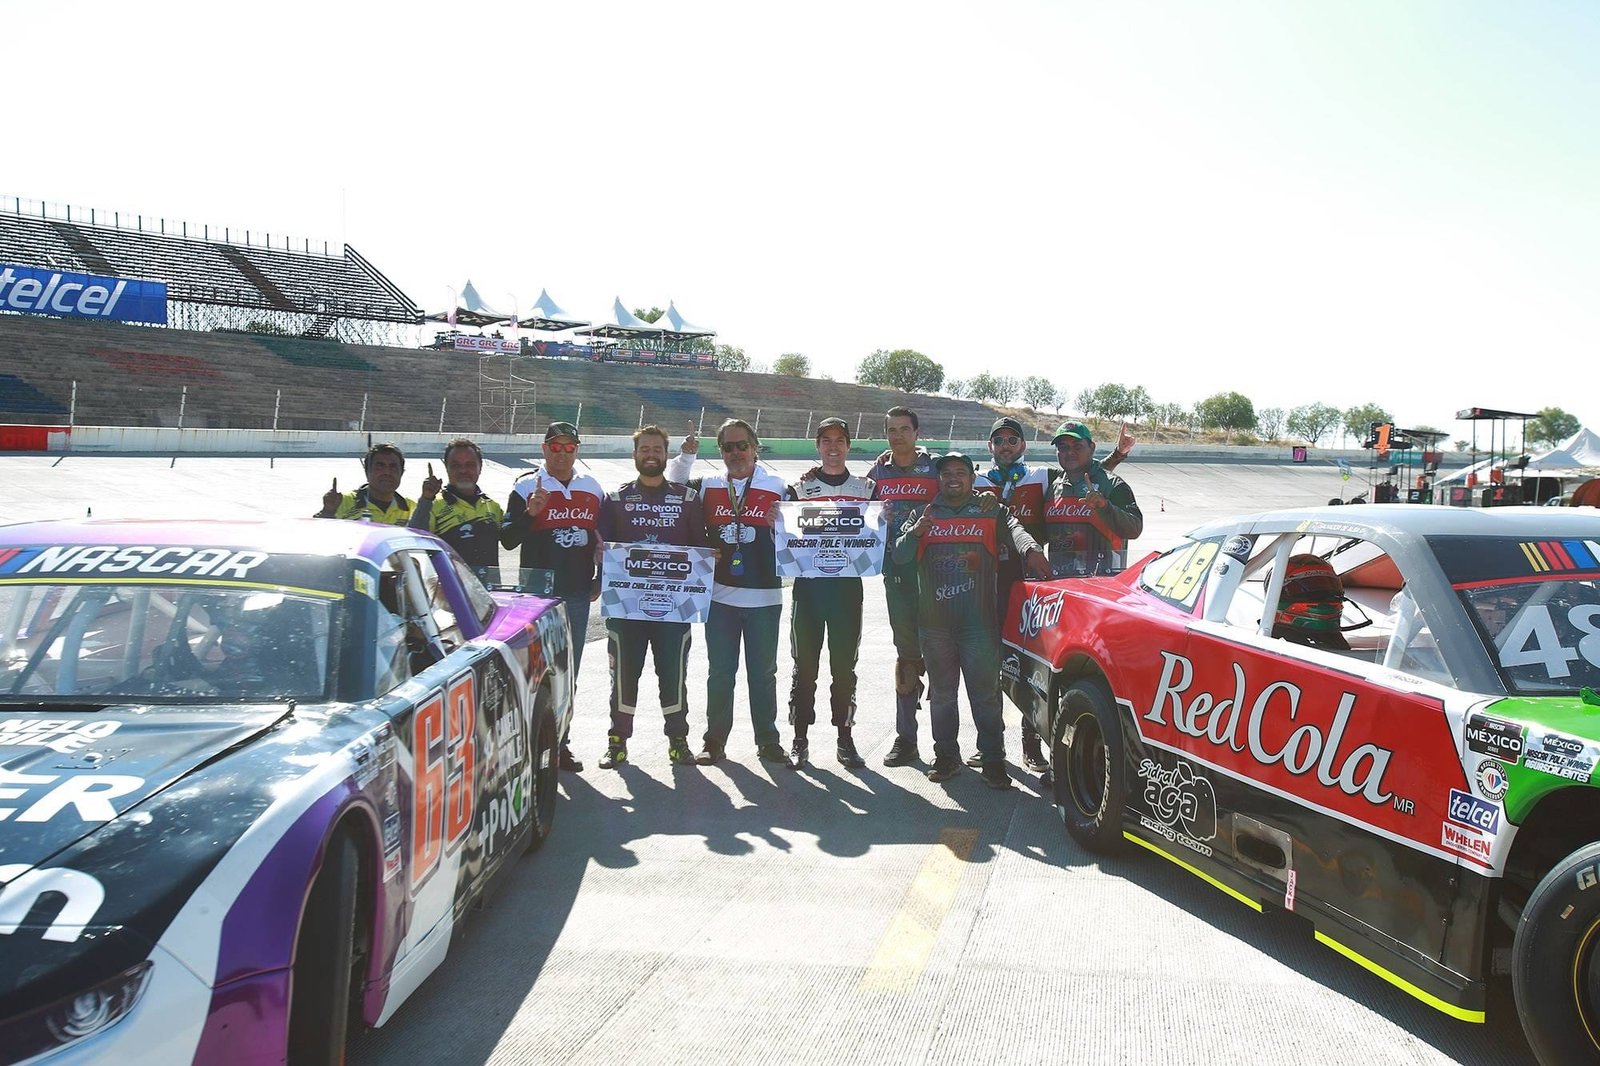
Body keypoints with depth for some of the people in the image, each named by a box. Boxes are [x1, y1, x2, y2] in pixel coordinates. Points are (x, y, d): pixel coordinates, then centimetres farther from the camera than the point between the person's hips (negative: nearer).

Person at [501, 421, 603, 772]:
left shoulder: (593, 490, 10)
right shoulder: (527, 487, -2)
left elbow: (604, 539, 20)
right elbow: (507, 539, -6)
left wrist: (599, 580, 13)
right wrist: (529, 513, -22)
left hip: (577, 594, 4)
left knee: (569, 672, 10)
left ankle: (560, 742, 19)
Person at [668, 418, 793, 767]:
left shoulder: (777, 487, 2)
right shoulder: (706, 487, 6)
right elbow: (671, 490, 16)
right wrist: (685, 456, 2)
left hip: (764, 596, -1)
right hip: (719, 595, 1)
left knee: (763, 672, 8)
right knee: (720, 672, 8)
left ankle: (768, 741, 19)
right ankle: (715, 741, 17)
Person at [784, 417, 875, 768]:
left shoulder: (867, 488, 10)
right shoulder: (799, 489, 8)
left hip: (848, 584, 0)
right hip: (809, 583, 0)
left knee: (845, 666, 6)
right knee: (804, 664, 3)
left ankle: (845, 739, 15)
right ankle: (800, 739, 11)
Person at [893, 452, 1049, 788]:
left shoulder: (990, 513, 7)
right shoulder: (924, 515, 13)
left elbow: (1014, 529, -12)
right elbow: (900, 556, 5)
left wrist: (1031, 550, -34)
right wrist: (915, 533, -16)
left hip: (979, 622, -2)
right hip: (934, 622, 3)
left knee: (985, 693, -2)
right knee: (941, 694, 12)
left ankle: (993, 761, 4)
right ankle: (946, 756, 22)